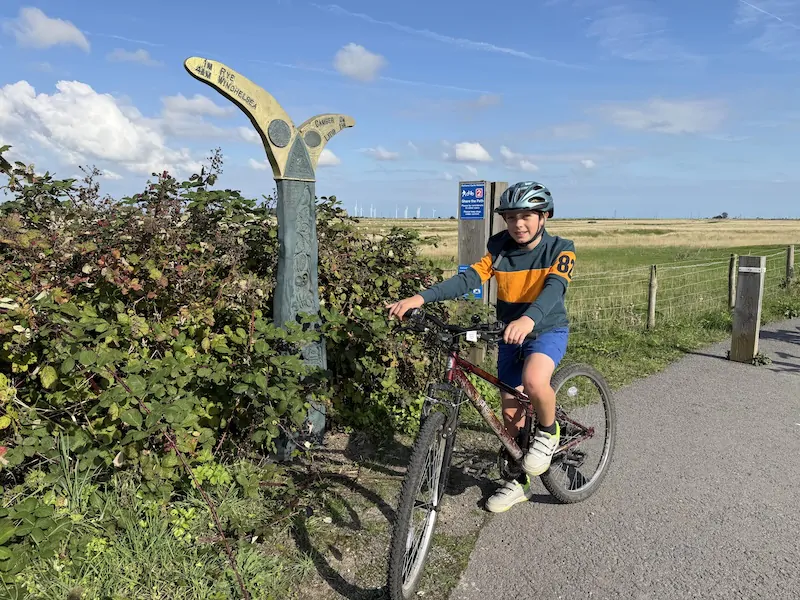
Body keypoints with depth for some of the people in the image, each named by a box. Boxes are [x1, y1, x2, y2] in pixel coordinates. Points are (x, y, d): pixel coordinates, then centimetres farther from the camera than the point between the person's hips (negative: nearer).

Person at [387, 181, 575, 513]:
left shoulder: (560, 250, -14)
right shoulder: (500, 250, -5)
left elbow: (554, 288, -33)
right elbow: (467, 279, -18)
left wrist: (529, 319, -55)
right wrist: (420, 297, -34)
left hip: (548, 330, -4)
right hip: (510, 334, 4)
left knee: (534, 381, -34)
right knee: (511, 411, 8)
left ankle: (548, 431, -1)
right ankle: (522, 481, 29)